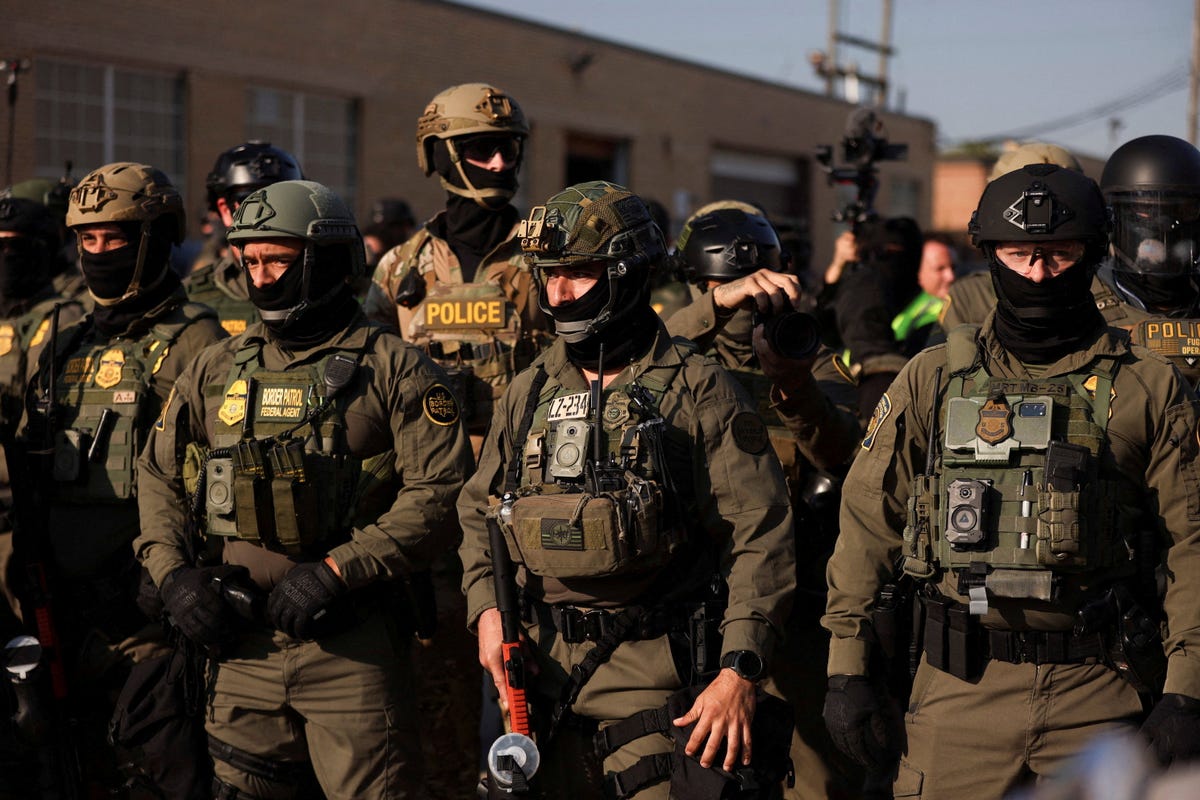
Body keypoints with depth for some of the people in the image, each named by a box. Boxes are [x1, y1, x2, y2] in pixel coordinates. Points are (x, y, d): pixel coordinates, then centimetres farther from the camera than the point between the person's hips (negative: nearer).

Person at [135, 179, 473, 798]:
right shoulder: (217, 370, 12)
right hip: (243, 641, 5)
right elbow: (159, 476, 18)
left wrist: (335, 570, -17)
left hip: (353, 648, -4)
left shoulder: (393, 370, -3)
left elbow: (439, 494, -11)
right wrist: (172, 570, 1)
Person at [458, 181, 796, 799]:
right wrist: (486, 609, 3)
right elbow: (478, 511, 20)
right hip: (539, 662, 5)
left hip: (649, 668, -4)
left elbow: (760, 538, -9)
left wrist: (739, 671, -16)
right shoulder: (529, 394, 10)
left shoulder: (699, 392, -5)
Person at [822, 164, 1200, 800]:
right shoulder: (932, 379, 7)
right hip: (959, 686, 1)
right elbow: (867, 521, 8)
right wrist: (848, 670, 3)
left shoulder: (1148, 388, 4)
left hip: (1097, 695, 0)